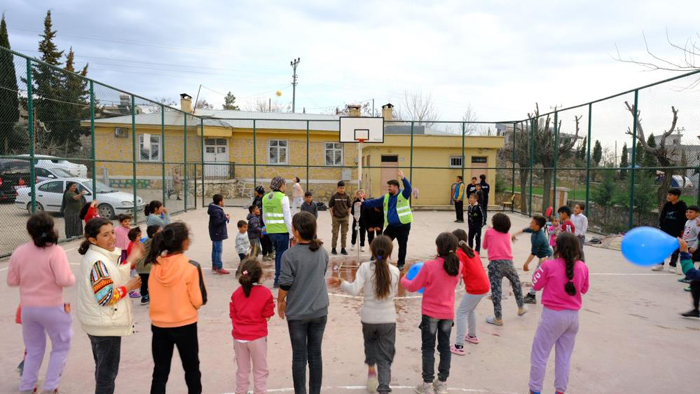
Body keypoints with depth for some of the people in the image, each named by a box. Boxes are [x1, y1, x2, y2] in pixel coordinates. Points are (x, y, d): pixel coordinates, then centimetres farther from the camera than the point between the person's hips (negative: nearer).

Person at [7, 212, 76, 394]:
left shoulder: (19, 251, -1)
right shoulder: (55, 251, -16)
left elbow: (12, 281, 6)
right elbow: (64, 280, -21)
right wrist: (74, 278, 0)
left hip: (27, 308, 5)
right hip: (52, 307, -5)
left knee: (33, 350, 20)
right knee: (61, 347, 13)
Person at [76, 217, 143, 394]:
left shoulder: (95, 255, 6)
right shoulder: (98, 262, -24)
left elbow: (112, 279, 14)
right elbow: (106, 297, -26)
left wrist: (131, 260, 8)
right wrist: (129, 287, -14)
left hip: (98, 322, 10)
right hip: (106, 324, -10)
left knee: (103, 368, 24)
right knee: (108, 370, 4)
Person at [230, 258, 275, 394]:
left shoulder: (236, 293, 1)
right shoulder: (265, 293, -11)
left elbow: (232, 315, 3)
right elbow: (267, 317, -5)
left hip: (239, 337, 4)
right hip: (257, 337, -4)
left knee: (242, 370, 17)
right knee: (260, 371, 11)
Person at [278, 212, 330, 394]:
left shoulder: (289, 255, -17)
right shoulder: (323, 252, -1)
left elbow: (285, 284, -13)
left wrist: (280, 301, 4)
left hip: (297, 312, -4)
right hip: (319, 310, 4)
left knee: (299, 357, 9)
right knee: (315, 354, 13)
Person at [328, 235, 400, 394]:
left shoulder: (365, 268, -12)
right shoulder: (395, 271, -7)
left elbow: (354, 290, -18)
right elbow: (394, 293, 5)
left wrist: (341, 282, -3)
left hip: (368, 317, 0)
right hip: (388, 319, 0)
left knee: (370, 342, 32)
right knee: (385, 357, 9)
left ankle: (371, 369, 25)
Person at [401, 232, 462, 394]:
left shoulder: (429, 266, -21)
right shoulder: (458, 265, -8)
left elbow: (413, 287, -10)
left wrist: (403, 279, 9)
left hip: (430, 313, -4)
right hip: (448, 313, 4)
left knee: (428, 348, 9)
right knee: (445, 347, 15)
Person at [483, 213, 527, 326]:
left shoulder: (489, 232, 11)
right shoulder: (507, 234, 19)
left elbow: (485, 246, 22)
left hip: (495, 263, -3)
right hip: (508, 262, 4)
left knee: (496, 290, -1)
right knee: (516, 284, 26)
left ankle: (498, 318, 1)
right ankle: (521, 308, 40)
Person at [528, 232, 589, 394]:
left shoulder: (549, 266, -16)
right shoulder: (583, 267, -3)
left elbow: (536, 285, -2)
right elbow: (584, 290, 13)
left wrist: (542, 266, 8)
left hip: (553, 315, -4)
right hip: (573, 316, 4)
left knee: (540, 354, 8)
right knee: (564, 356, 16)